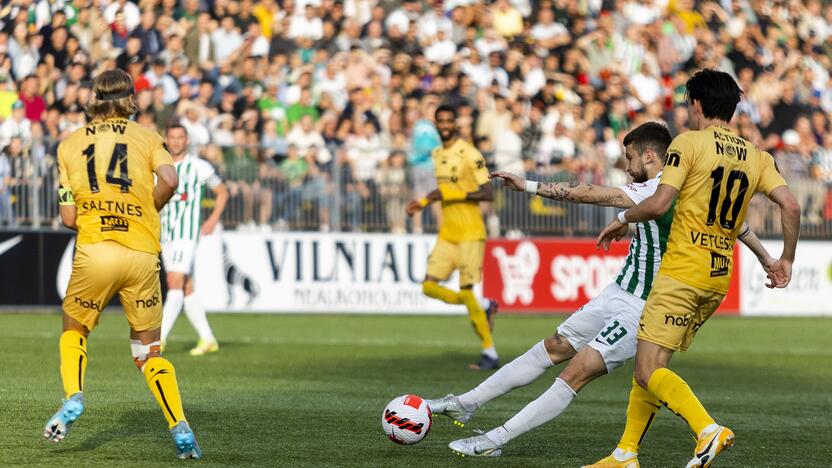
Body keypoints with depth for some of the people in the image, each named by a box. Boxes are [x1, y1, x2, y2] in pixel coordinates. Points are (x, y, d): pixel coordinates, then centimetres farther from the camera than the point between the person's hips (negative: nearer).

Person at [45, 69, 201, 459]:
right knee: (148, 350, 12)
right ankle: (180, 428, -3)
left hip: (93, 251, 0)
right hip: (142, 255, 0)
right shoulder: (146, 137, 9)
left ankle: (73, 398, -1)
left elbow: (68, 217, 6)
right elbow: (169, 180, -11)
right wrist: (148, 211, 8)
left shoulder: (70, 144, 11)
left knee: (73, 330, 23)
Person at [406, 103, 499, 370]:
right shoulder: (437, 155, 13)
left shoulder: (469, 154, -12)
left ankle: (490, 354, 1)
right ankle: (484, 306, 18)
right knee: (429, 287, -1)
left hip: (470, 232, -8)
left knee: (466, 293, -10)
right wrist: (424, 203, 18)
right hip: (447, 233, 8)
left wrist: (451, 194, -22)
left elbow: (488, 194, -17)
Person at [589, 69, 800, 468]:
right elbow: (790, 206, 1)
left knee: (648, 372, -10)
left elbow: (659, 203, -14)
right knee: (649, 366, 16)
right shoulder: (757, 157, 11)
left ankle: (708, 430, -29)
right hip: (719, 279, 7)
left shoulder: (689, 142, -6)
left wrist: (622, 219, 4)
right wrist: (786, 260, 12)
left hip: (682, 272, -7)